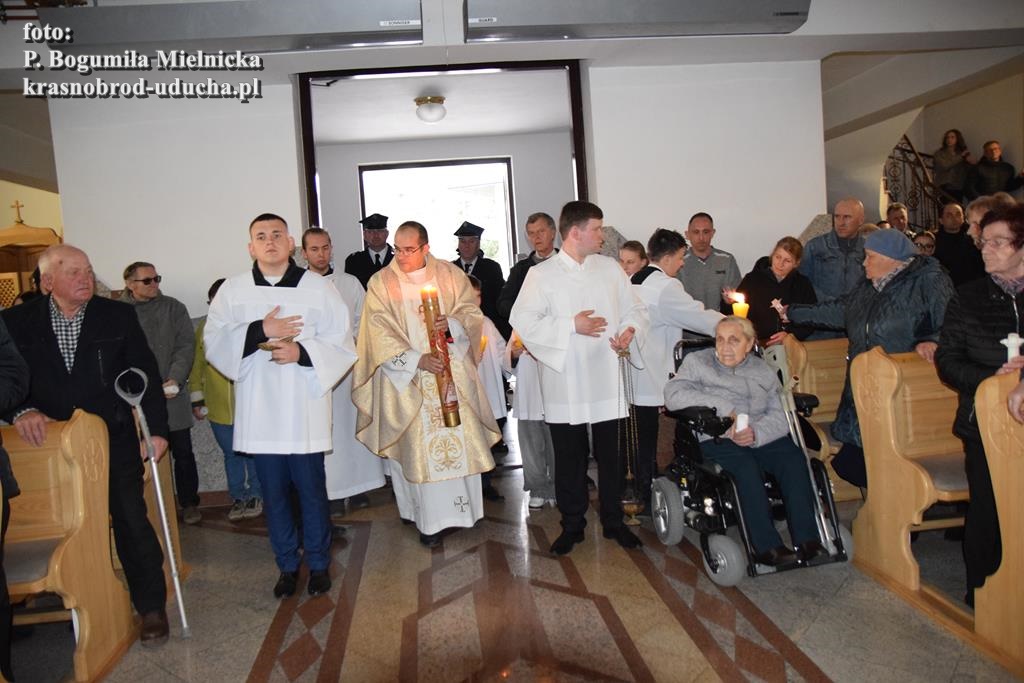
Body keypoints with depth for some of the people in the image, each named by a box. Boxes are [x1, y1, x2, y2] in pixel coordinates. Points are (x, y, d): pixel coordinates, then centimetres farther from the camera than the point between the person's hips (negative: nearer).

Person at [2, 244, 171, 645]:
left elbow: (146, 373, -1)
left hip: (114, 441, -1)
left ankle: (151, 606, 16)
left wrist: (157, 429, -7)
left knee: (132, 522, 1)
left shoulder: (118, 315, -1)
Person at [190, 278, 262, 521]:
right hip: (218, 408, 3)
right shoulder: (204, 326, 5)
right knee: (231, 454, 12)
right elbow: (197, 364, 10)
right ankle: (238, 497, 26)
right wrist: (197, 398, 10)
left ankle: (256, 495, 24)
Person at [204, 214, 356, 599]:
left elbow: (342, 344, -1)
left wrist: (301, 351, -16)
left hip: (304, 410, -2)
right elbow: (214, 342, -1)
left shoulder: (318, 288, 0)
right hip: (259, 412, 2)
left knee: (311, 490, 7)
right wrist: (259, 331, -15)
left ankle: (318, 564, 25)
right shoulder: (232, 290, 5)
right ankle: (287, 566, 28)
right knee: (273, 493, 11)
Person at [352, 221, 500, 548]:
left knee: (458, 440, 3)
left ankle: (459, 505, 20)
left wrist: (452, 322, -17)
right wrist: (417, 359, -19)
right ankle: (430, 519, 9)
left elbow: (472, 312, 5)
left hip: (452, 372, 2)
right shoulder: (381, 283, -1)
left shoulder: (450, 274, 5)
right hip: (407, 377, -2)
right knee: (419, 446, 0)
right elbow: (381, 333, -8)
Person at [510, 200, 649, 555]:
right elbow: (523, 321, -11)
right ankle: (572, 525, 25)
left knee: (611, 456, 12)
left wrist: (629, 330, -9)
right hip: (565, 384, -3)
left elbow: (635, 309, 13)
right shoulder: (541, 274, -4)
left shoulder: (610, 268, 8)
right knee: (569, 459, 9)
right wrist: (571, 325, -16)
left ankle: (613, 521, 29)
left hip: (607, 381, 3)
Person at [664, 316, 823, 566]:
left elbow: (780, 415, 6)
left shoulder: (762, 370, 19)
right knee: (746, 465, -32)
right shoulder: (697, 362, 12)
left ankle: (806, 540, -24)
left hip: (761, 438, 3)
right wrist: (723, 407, -12)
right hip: (716, 440, -3)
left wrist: (756, 432, -17)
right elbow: (673, 395, -7)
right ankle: (767, 547, -31)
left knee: (793, 457, -26)